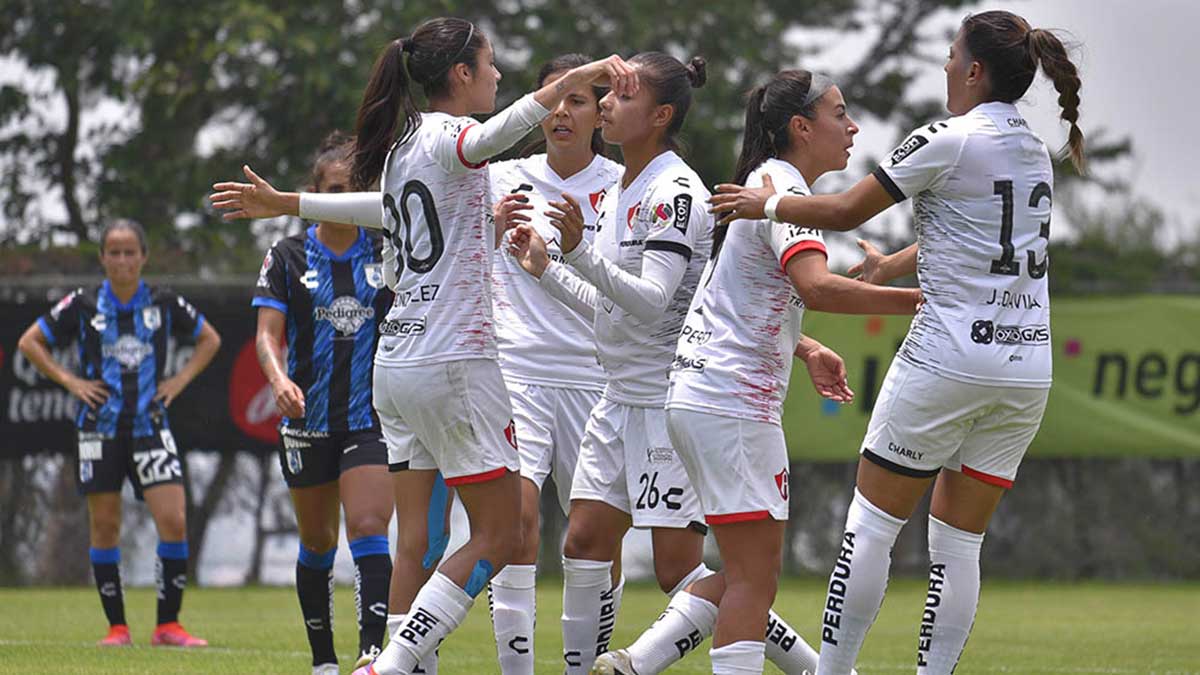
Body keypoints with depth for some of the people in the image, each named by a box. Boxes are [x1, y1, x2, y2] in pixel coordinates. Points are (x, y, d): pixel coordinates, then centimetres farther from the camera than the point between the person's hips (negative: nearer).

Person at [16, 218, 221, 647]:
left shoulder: (164, 304, 3)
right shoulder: (83, 305, 0)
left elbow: (209, 339, 18)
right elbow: (29, 342, 8)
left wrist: (181, 379, 5)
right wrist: (68, 380, -1)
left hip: (150, 426, 0)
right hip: (100, 428, 0)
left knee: (174, 521, -11)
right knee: (104, 527, 2)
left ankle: (168, 625, -4)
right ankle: (117, 626, 10)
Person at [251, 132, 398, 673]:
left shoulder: (384, 253, 4)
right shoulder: (287, 257, 1)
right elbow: (268, 333, -4)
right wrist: (278, 378, -22)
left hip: (371, 417, -1)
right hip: (308, 420, 1)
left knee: (368, 529, -16)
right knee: (316, 541, 10)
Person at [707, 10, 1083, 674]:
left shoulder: (950, 140, -10)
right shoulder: (1034, 150, 12)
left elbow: (845, 212, -5)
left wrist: (767, 203, 11)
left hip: (949, 360, -6)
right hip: (1027, 366, 6)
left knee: (871, 525, 3)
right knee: (958, 544, 9)